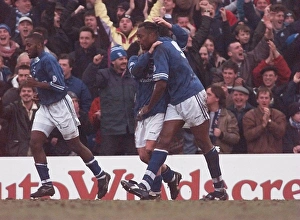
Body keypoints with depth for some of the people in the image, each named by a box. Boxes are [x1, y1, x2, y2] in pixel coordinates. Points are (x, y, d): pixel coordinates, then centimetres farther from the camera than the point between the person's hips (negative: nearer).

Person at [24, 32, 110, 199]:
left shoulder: (48, 60, -17)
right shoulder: (34, 63, 11)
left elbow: (60, 86, -23)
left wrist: (37, 84, -22)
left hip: (60, 106, -9)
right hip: (45, 108, 9)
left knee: (75, 145, 0)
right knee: (35, 143, -6)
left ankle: (101, 177, 16)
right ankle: (46, 185, -4)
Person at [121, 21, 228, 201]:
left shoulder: (160, 50, -14)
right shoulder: (169, 43, 13)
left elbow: (161, 84, -18)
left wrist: (149, 107, -5)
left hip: (192, 97, -10)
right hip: (177, 101, 10)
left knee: (204, 143, 0)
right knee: (164, 140, -4)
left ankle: (220, 189, 10)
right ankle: (145, 186, -15)